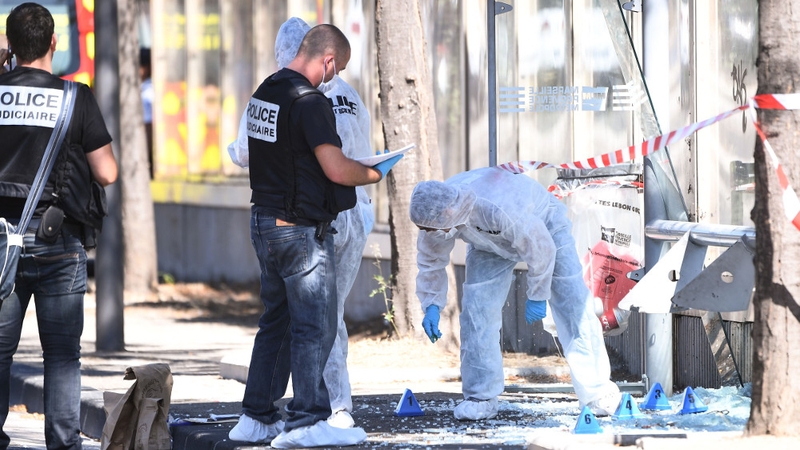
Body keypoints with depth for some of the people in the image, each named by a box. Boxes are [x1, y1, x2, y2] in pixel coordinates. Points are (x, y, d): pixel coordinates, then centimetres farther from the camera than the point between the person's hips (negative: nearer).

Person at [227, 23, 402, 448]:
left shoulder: (264, 93, 10)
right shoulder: (308, 101, -19)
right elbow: (337, 170, -23)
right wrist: (375, 173, -3)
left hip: (264, 219, 9)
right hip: (301, 229, -9)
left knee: (276, 321, 16)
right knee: (314, 326, -3)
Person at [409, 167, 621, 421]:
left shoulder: (496, 210, -48)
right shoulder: (436, 214, -29)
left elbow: (540, 247, -31)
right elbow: (430, 260, -6)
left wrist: (537, 296, -19)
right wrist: (431, 304, -15)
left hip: (543, 225, -5)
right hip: (490, 244, 5)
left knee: (573, 305, -7)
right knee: (476, 311, -10)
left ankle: (598, 392, 2)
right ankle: (481, 398, -2)